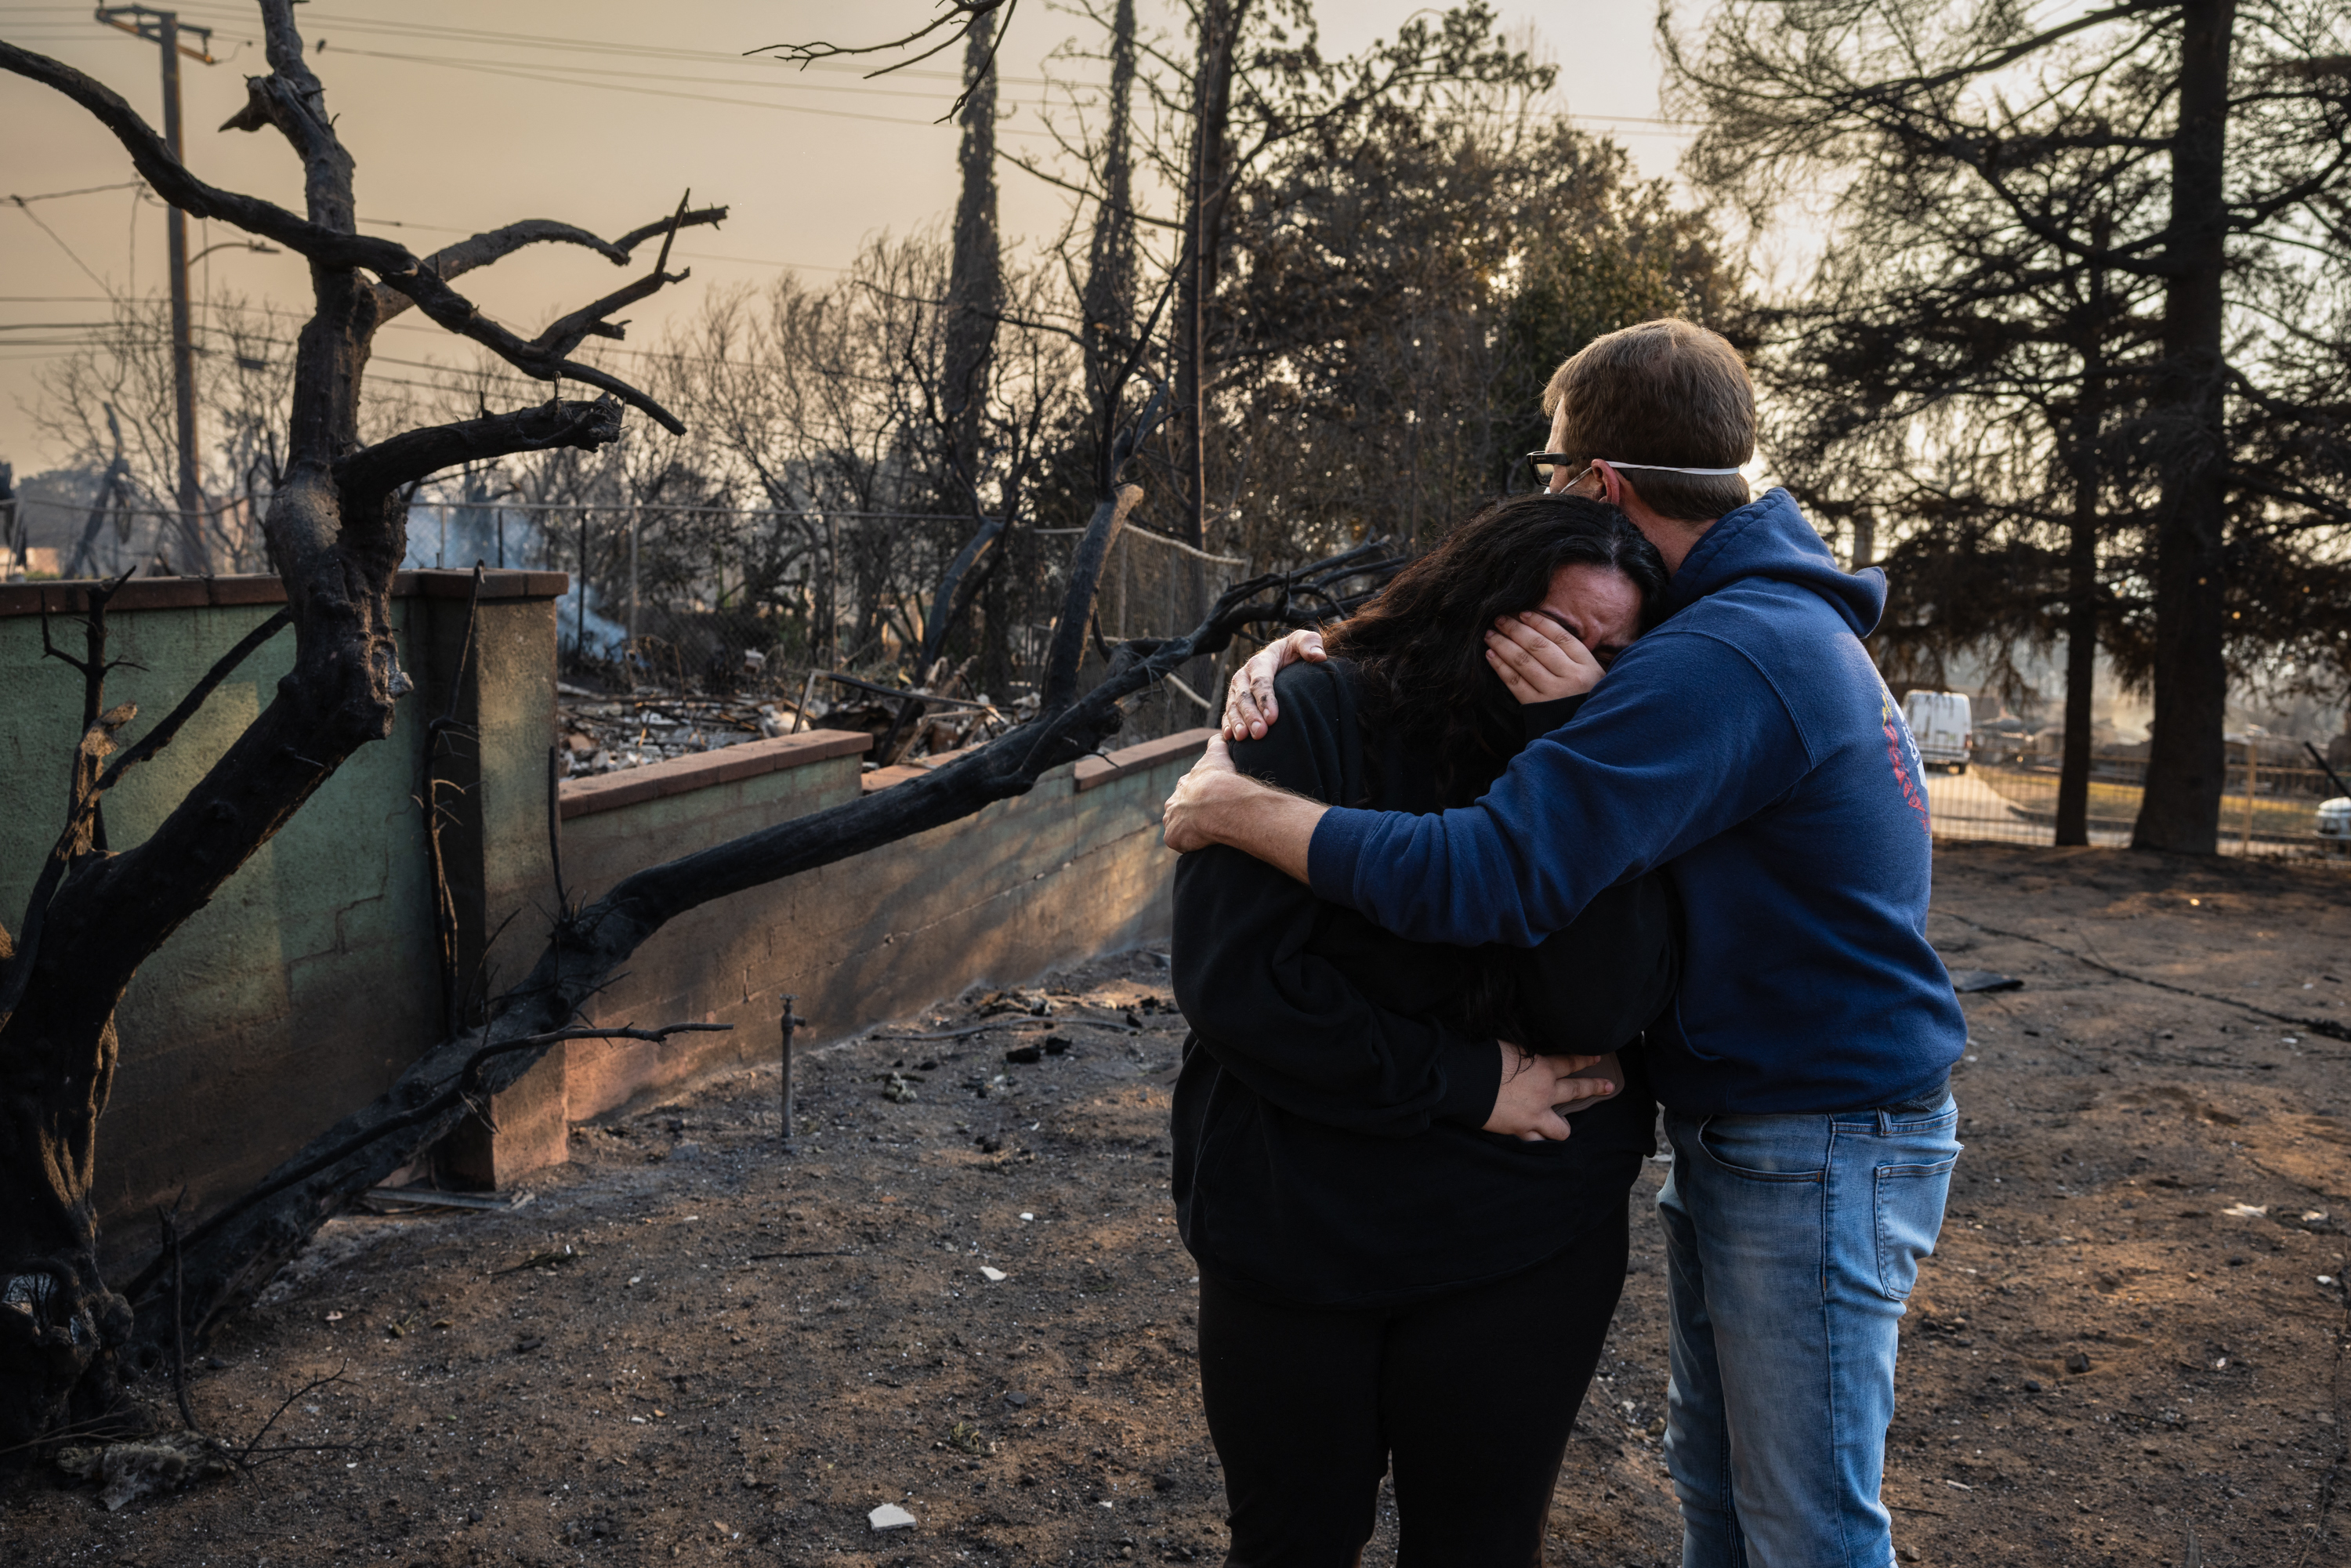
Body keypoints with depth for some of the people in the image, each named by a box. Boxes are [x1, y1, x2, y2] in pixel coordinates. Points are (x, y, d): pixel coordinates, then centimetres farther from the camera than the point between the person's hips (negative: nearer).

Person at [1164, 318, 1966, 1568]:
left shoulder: (1726, 657, -27)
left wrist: (1235, 808, -21)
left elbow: (1483, 878, -33)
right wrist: (1299, 667, -7)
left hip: (1819, 1157, -10)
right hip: (1735, 1131, 10)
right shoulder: (1775, 615, 7)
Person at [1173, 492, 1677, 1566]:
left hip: (1524, 1240, 2)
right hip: (1295, 1232, -2)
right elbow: (1229, 976, -18)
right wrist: (1465, 1084, -15)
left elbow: (1603, 1005, -17)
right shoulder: (1317, 721, -10)